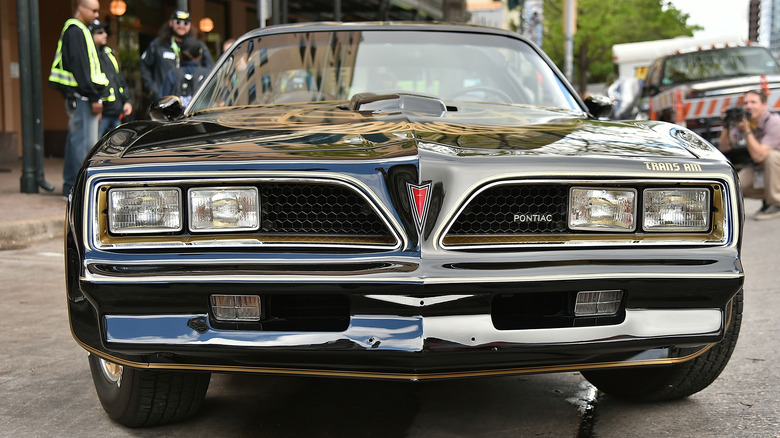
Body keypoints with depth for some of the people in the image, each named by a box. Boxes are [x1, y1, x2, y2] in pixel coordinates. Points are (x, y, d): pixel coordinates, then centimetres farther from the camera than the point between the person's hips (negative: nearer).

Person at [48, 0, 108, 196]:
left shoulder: (74, 30, 21)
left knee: (75, 140, 13)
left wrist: (94, 96, 19)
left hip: (75, 97, 11)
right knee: (85, 142, -10)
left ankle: (70, 186, 20)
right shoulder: (76, 31, -11)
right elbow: (80, 67, -19)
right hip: (81, 96, -11)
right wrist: (93, 98, -20)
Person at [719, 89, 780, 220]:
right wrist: (726, 125, -20)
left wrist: (747, 130, -36)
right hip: (761, 167, 5)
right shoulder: (743, 121, -8)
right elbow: (724, 148, -8)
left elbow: (758, 155, -36)